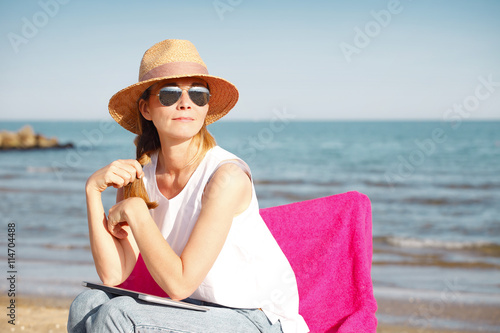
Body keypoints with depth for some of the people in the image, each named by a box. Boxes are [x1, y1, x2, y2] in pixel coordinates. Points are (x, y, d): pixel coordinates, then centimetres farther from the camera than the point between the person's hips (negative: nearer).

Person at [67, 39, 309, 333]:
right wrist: (93, 190, -16)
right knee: (87, 305, -11)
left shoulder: (228, 176, -21)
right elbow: (113, 275, -10)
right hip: (200, 309, 6)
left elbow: (179, 283, -22)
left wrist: (135, 211, -17)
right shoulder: (139, 175, -2)